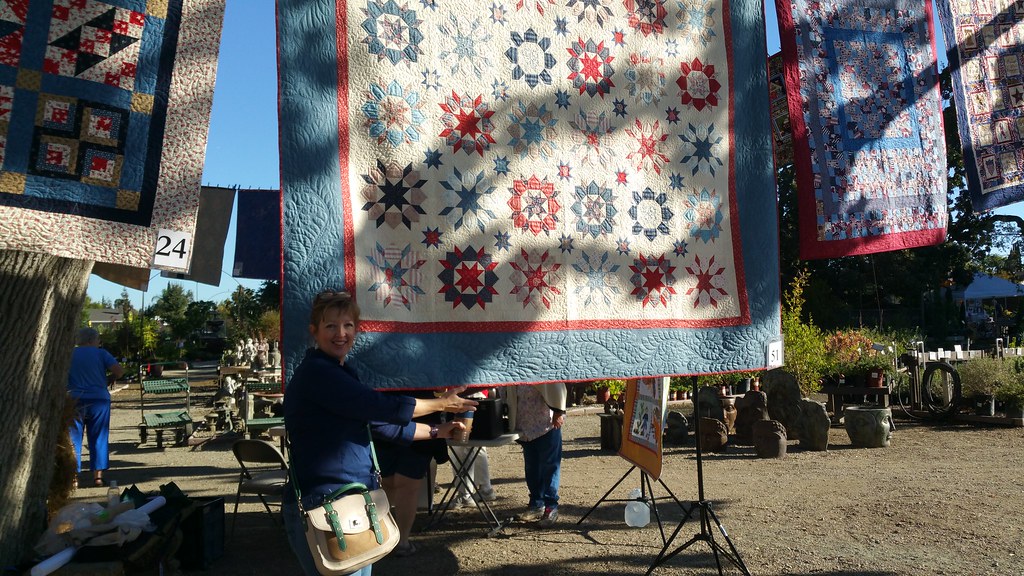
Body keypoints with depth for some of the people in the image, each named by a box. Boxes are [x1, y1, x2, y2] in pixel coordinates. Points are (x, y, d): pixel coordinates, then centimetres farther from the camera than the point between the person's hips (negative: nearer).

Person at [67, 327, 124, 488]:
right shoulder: (101, 353, 2)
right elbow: (119, 371, -9)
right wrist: (108, 381, 9)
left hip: (74, 401, 1)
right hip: (99, 400, -1)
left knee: (73, 439, 7)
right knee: (99, 439, 6)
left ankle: (73, 476, 4)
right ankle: (98, 475, 7)